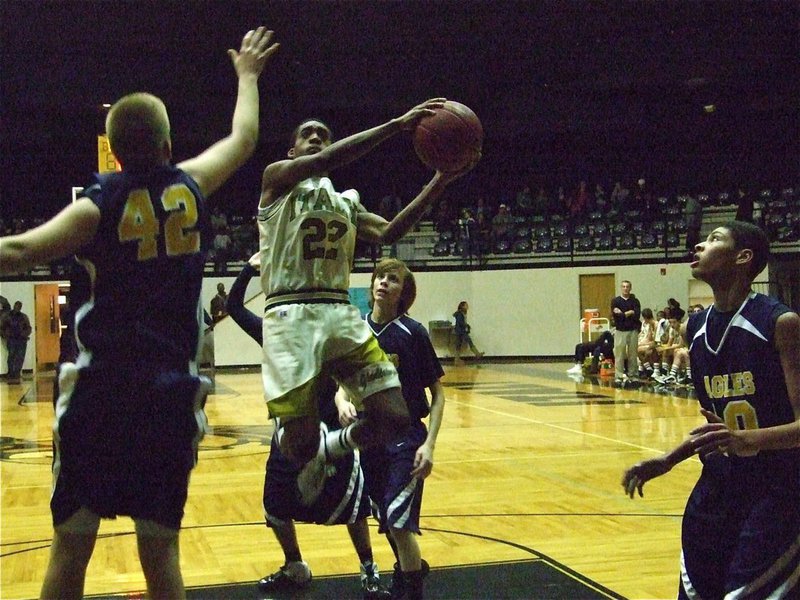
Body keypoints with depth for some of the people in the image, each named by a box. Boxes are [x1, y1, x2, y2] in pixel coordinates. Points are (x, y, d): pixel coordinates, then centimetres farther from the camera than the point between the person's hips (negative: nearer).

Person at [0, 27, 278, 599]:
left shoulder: (101, 202, -3)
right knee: (160, 547, 9)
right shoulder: (190, 186, 5)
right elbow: (244, 138, 22)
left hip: (102, 386, -2)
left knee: (71, 544, 7)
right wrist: (248, 75, 39)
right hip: (172, 391, 2)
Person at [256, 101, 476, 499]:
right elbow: (324, 162, -14)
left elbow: (388, 233, 4)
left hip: (342, 314, 6)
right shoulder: (277, 178, 7)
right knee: (301, 442, -11)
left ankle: (324, 452, 21)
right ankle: (284, 442, 29)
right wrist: (397, 125, -19)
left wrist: (441, 180, -5)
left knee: (394, 419, -9)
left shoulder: (347, 202, 24)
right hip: (291, 316, -5)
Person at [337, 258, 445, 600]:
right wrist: (342, 402, -16)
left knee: (399, 522, -12)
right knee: (386, 521, 17)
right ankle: (410, 569, 43)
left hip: (405, 440, -5)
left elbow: (437, 393, -7)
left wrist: (429, 444, -16)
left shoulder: (413, 333, -11)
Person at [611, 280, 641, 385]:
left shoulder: (635, 301, 8)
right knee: (619, 355, -5)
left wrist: (622, 314, -9)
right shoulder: (615, 301, 4)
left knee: (633, 354, 3)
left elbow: (637, 315, -6)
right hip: (620, 331, -1)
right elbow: (614, 316, -8)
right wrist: (629, 313, -8)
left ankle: (631, 375, 11)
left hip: (633, 331, 2)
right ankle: (619, 376, -3)